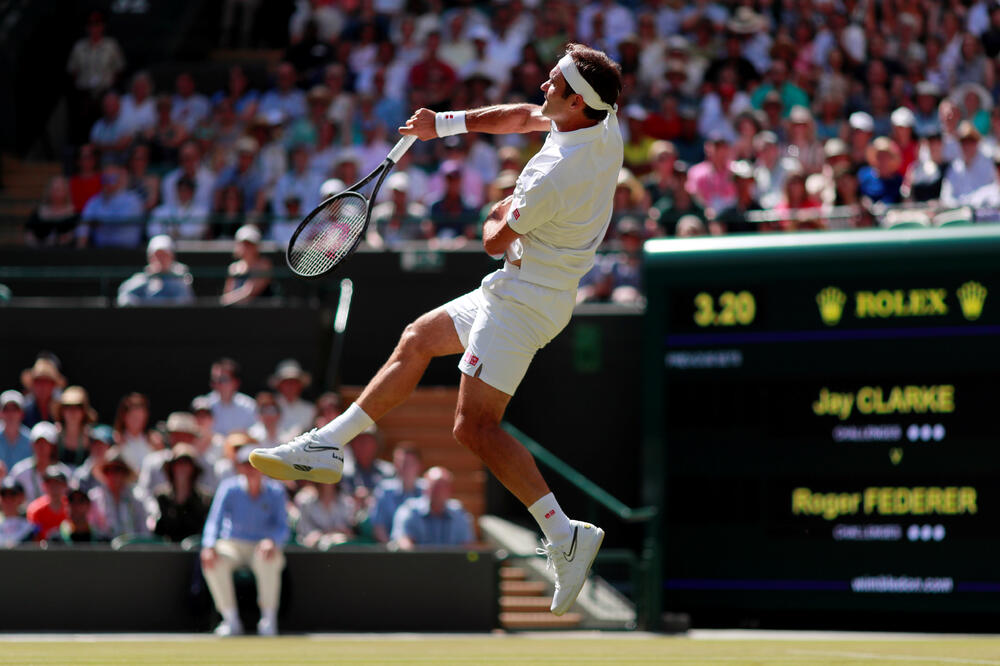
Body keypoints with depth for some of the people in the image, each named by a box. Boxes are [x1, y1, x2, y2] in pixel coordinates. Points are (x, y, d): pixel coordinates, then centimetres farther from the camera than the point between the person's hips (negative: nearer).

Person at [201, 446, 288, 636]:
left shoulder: (275, 492, -2)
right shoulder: (229, 488, -3)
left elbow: (283, 529, -9)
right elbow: (214, 521, -9)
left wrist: (272, 540, -33)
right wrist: (209, 547, -29)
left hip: (262, 546, -1)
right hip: (233, 545, 1)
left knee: (268, 560, -37)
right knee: (211, 561, -32)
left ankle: (269, 619, -22)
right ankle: (231, 620, -21)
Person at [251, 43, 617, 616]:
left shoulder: (551, 181, -29)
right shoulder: (607, 124, -3)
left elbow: (496, 240, -11)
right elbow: (522, 117, 15)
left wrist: (499, 215, 13)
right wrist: (443, 124, 8)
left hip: (525, 299, -11)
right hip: (521, 292, 11)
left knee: (476, 425, -16)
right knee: (420, 338, 20)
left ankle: (565, 536, -17)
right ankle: (328, 446, 24)